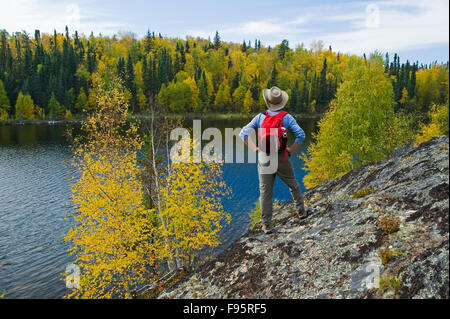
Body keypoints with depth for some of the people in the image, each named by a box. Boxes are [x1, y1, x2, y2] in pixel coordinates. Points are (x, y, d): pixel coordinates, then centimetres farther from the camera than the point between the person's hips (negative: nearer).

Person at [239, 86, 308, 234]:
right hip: (281, 158, -1)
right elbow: (301, 135, -12)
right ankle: (301, 211, 36)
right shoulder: (287, 117, -5)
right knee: (293, 185, 21)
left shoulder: (260, 117, 0)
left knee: (265, 191, 5)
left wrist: (254, 148, 2)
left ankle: (266, 224, 6)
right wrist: (291, 150, 0)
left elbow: (243, 133, -3)